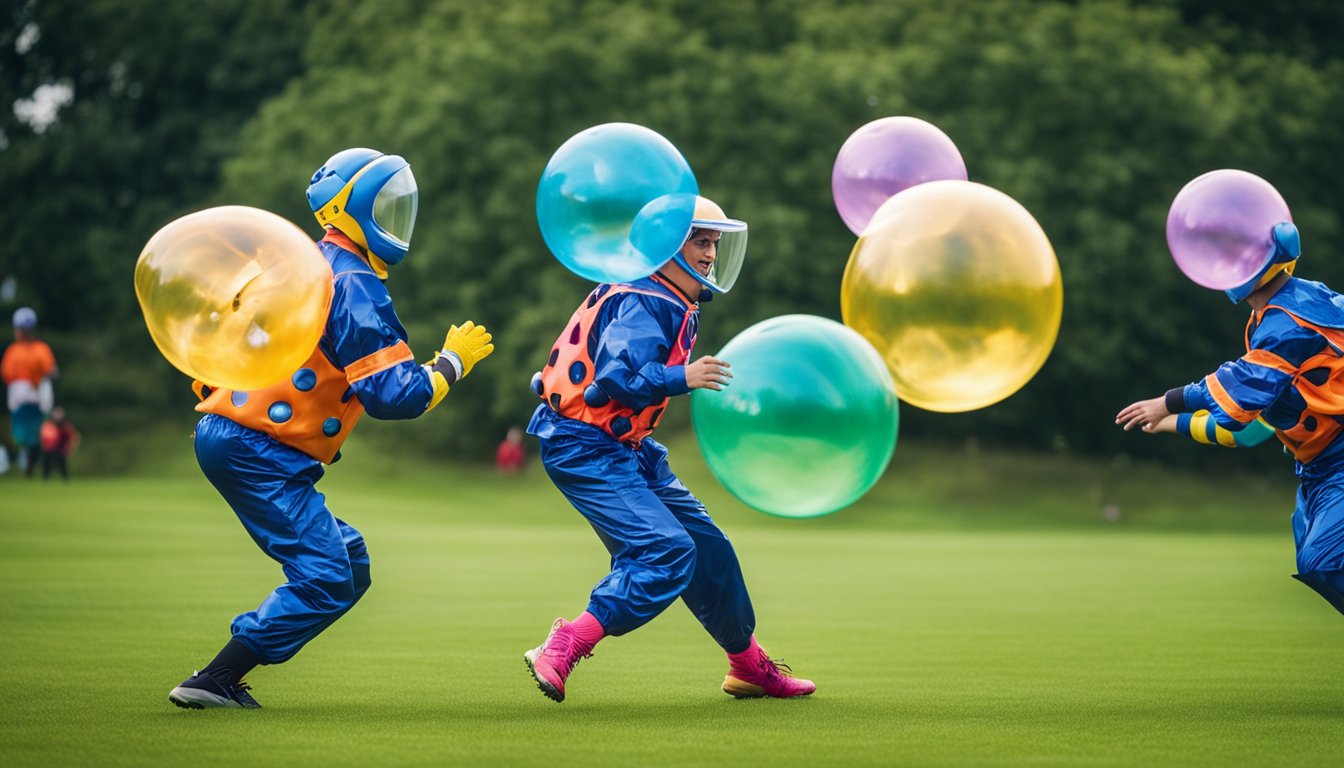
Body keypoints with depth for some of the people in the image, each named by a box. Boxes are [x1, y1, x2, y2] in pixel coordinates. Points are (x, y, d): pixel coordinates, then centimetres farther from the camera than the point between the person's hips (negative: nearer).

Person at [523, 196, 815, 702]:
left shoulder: (675, 305, 12)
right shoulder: (642, 304, -18)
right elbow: (615, 377, -32)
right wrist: (681, 378, -36)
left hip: (623, 447, 10)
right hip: (583, 448, -10)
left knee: (705, 546, 14)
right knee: (667, 550, -23)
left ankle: (749, 667, 29)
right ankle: (561, 652, -23)